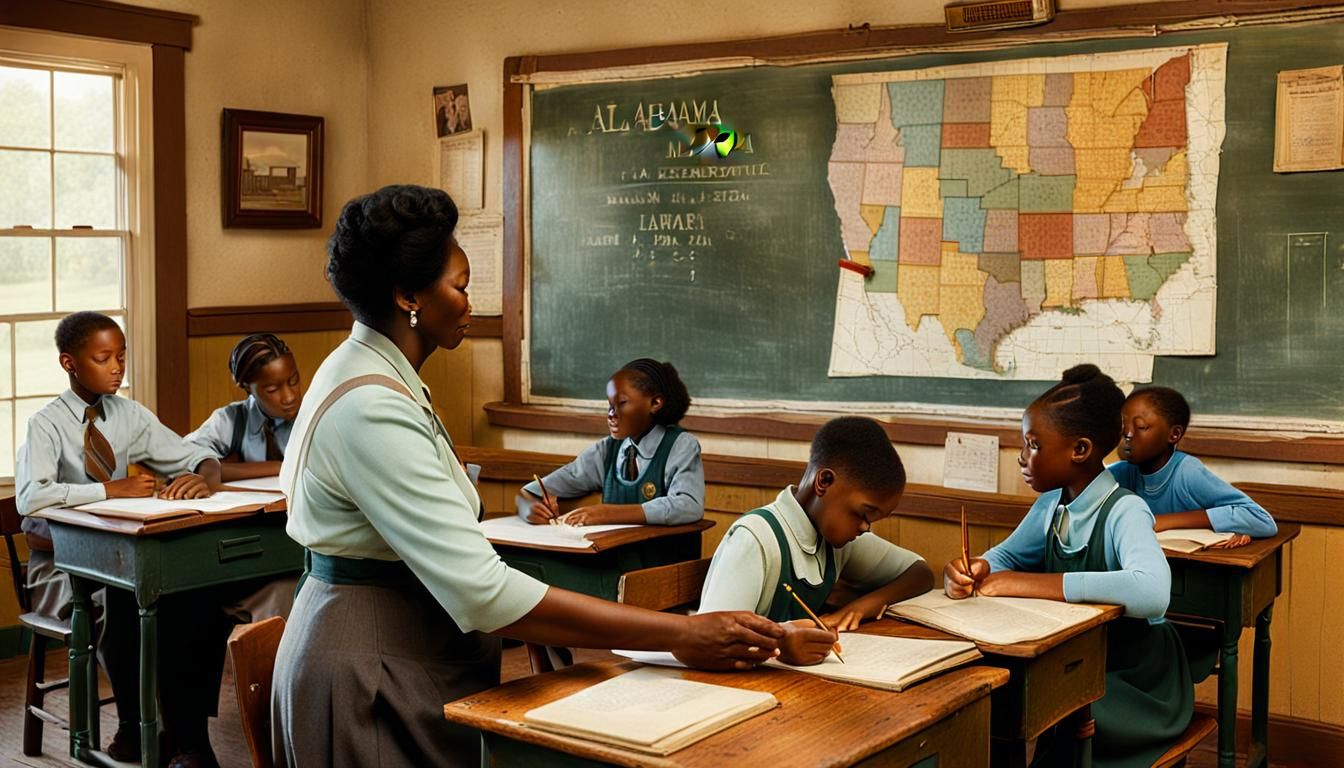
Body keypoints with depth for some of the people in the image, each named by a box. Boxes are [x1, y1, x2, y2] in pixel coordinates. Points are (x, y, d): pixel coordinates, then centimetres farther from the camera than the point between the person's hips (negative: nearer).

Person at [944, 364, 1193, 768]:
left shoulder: (1125, 511, -22)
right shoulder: (1051, 504, 1)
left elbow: (1152, 592, -40)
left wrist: (1032, 584, -37)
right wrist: (972, 570, -17)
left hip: (1132, 684, -6)